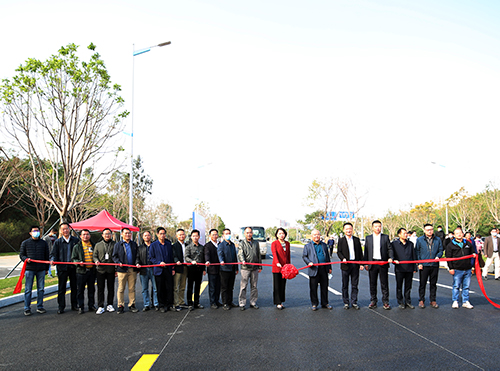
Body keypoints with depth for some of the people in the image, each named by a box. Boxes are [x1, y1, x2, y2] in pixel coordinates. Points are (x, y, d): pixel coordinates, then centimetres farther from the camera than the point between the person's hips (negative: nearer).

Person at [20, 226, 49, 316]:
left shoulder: (44, 243, 13)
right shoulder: (25, 243, 8)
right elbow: (21, 254, 9)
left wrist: (46, 268, 13)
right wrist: (26, 259, -13)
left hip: (41, 269, 2)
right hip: (29, 269, -2)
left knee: (41, 289, 6)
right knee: (28, 289, -1)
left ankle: (40, 307, 15)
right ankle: (27, 308, 8)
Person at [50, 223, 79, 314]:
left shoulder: (76, 240, 6)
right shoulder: (57, 242, 4)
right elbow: (53, 254, 5)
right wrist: (52, 260, -15)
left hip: (73, 267, 1)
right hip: (62, 268, -1)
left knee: (74, 287, 9)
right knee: (61, 288, 3)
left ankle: (74, 305, 20)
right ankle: (61, 307, 12)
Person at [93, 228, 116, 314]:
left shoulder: (114, 245, 6)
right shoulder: (98, 245, 12)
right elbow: (95, 256, 13)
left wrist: (117, 269, 0)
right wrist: (96, 261, -10)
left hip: (111, 269, -1)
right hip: (101, 269, 1)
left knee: (111, 288, 6)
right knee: (100, 288, 0)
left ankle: (109, 305, 18)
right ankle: (100, 307, 5)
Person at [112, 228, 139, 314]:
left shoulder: (134, 244, 13)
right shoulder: (118, 244, 6)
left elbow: (137, 255, 16)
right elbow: (114, 256, 5)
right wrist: (118, 262, -13)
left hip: (132, 269, 2)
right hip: (122, 269, -2)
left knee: (132, 288, 6)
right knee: (121, 289, 0)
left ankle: (132, 305, 14)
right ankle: (121, 306, 9)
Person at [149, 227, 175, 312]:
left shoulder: (169, 244, 11)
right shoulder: (153, 245, 3)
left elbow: (171, 256, 13)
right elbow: (151, 258, 1)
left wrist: (173, 268, 7)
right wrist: (159, 263, -14)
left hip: (168, 270, 2)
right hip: (159, 270, -2)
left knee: (170, 288, 1)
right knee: (160, 289, 3)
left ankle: (169, 305, 13)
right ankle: (161, 306, 15)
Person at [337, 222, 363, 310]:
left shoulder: (357, 240, 9)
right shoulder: (341, 240, 3)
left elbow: (360, 252, 10)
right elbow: (339, 252, 0)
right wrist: (343, 258, -18)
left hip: (355, 265, 2)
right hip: (345, 265, -2)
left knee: (354, 285, 7)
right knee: (345, 285, 5)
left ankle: (354, 302, 16)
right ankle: (346, 302, 14)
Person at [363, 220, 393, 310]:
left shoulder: (385, 237, 7)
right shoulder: (368, 238, 10)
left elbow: (389, 249, 3)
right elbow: (366, 251, 9)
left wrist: (390, 257, -15)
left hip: (383, 263, -1)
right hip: (372, 263, 1)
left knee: (384, 283, 3)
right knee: (372, 283, 7)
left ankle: (385, 302, 11)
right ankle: (373, 301, 16)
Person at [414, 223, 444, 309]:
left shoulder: (438, 240, 8)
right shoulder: (420, 240, 3)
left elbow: (440, 250, 11)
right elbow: (417, 252, 3)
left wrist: (438, 256, -10)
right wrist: (419, 263, -5)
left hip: (435, 265, 2)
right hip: (424, 266, -2)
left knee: (433, 284, 10)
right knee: (422, 284, 4)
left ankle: (433, 300, 21)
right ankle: (421, 300, 14)